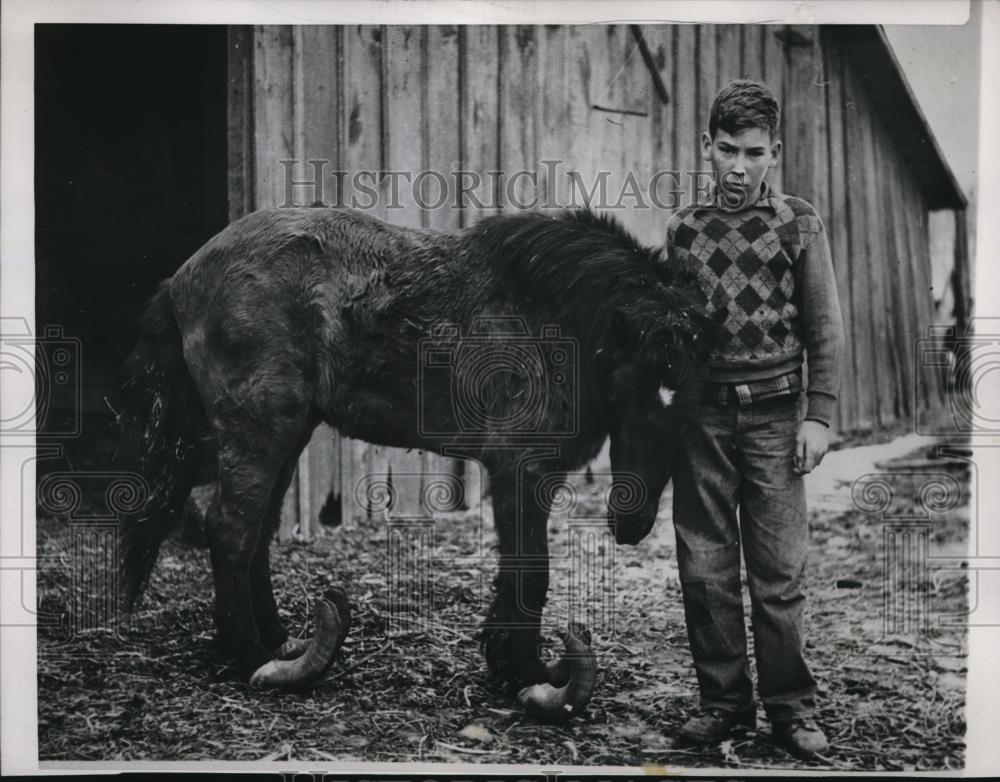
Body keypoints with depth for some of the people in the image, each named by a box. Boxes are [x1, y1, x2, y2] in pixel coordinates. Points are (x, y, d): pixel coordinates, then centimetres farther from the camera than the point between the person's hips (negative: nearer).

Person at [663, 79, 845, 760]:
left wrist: (819, 415, -5)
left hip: (772, 414, -2)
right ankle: (724, 699, 13)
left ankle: (790, 708, 9)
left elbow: (825, 327, 3)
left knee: (780, 574, -1)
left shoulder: (799, 223, 4)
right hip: (700, 415, 2)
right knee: (705, 569, 3)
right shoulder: (685, 229, 10)